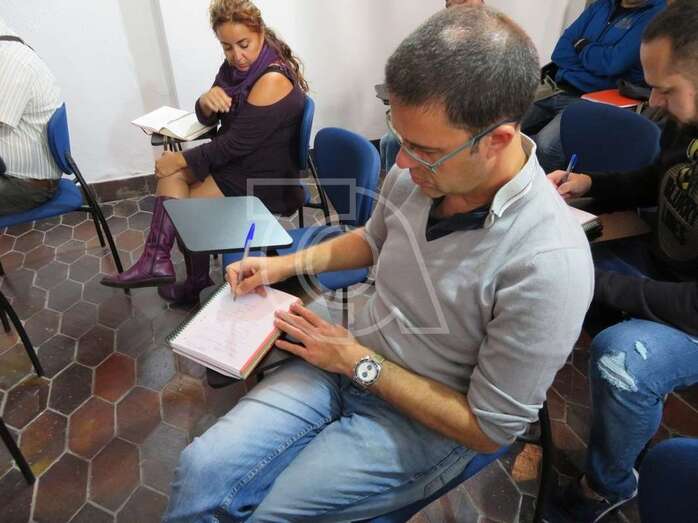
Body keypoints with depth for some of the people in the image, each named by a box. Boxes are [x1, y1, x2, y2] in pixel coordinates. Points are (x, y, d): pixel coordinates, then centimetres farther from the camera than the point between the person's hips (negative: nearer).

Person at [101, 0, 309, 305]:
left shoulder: (272, 81, -24)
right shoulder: (236, 66, 4)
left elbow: (236, 143, -23)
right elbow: (207, 120, 7)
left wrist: (182, 159, -14)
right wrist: (207, 100, -18)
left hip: (262, 177, -9)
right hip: (237, 158, 9)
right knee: (170, 172, 0)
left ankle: (196, 282, 13)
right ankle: (157, 259, -4)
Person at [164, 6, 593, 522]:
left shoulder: (547, 264, -29)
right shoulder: (417, 172, -10)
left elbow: (491, 429, -19)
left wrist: (360, 363, -17)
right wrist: (287, 263, 1)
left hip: (423, 421, -4)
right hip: (351, 360, 5)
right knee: (201, 469, -8)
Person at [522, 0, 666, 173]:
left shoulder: (657, 14, -3)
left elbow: (613, 62, -17)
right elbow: (561, 50, 8)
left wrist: (581, 46, 1)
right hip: (558, 89, 7)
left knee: (546, 145, -33)